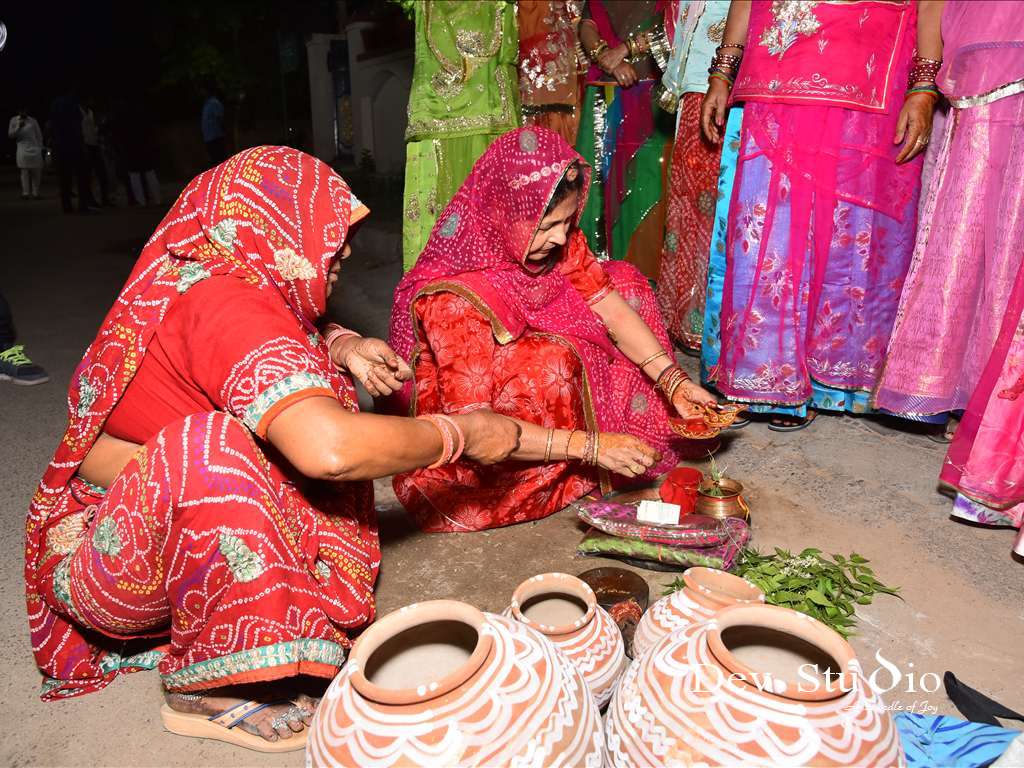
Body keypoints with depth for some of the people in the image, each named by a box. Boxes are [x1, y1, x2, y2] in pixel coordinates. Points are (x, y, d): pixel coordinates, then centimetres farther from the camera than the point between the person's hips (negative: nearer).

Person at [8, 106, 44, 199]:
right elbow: (10, 135, 5)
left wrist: (40, 148, 5)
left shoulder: (33, 121, 7)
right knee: (25, 172, -8)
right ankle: (26, 193, -9)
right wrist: (18, 127, -8)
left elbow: (39, 135, 10)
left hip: (35, 149, 1)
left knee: (37, 172, -1)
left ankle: (35, 193, 5)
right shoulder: (14, 120, 7)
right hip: (23, 150, -1)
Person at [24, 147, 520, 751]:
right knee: (213, 447, -37)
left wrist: (339, 346, -5)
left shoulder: (212, 278, -2)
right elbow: (329, 448, -44)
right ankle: (209, 689, -18)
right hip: (103, 563, -9)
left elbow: (284, 336, 19)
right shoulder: (225, 304, -29)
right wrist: (459, 435, -28)